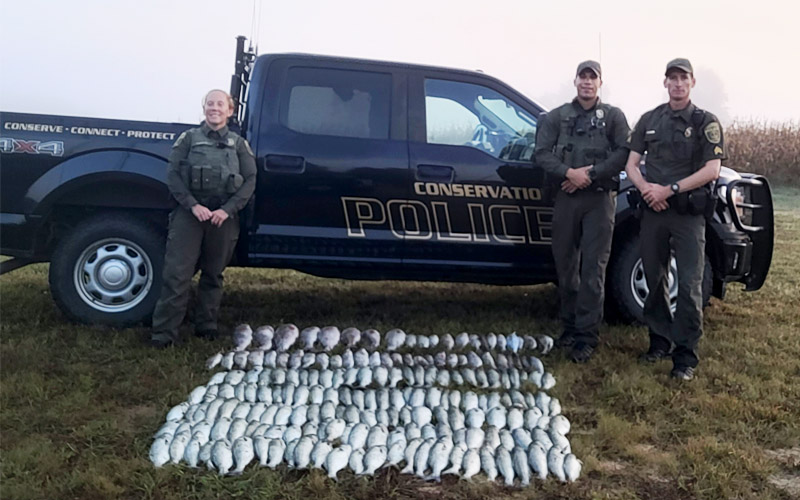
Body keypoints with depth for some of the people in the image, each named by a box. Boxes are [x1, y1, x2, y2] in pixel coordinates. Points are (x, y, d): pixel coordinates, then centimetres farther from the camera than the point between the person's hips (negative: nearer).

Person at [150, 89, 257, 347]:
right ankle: (164, 332, -1)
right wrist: (193, 205, -12)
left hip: (223, 216, 1)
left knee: (213, 275, 8)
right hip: (189, 212, -1)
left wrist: (227, 210, -9)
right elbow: (173, 174, 1)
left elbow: (249, 181, 4)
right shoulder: (189, 138, 8)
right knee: (177, 274, -6)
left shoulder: (239, 144, 11)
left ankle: (207, 327, 19)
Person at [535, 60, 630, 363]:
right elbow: (542, 153, 1)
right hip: (566, 197, 2)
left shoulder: (613, 116, 9)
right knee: (566, 266, 7)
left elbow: (624, 153, -3)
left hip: (600, 198, -2)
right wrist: (569, 173, -14)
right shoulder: (557, 117, 12)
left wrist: (590, 174, -12)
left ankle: (587, 335, -3)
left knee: (593, 269, -6)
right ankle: (570, 325, 20)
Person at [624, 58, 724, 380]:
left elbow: (712, 170, -8)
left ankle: (686, 355, -1)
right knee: (654, 280, 10)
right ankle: (659, 340, 24)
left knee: (690, 286, -6)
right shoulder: (649, 120, 11)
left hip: (688, 213, -3)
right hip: (653, 210, 4)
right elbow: (631, 164, 9)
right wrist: (646, 188, -11)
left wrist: (670, 189, -15)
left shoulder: (706, 122, 1)